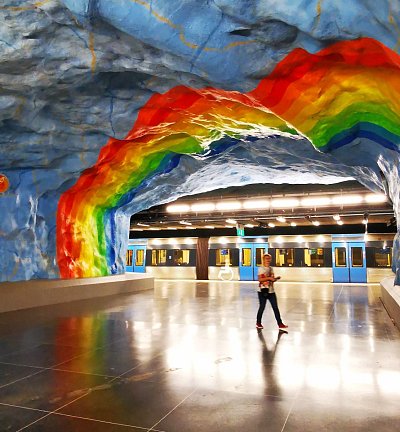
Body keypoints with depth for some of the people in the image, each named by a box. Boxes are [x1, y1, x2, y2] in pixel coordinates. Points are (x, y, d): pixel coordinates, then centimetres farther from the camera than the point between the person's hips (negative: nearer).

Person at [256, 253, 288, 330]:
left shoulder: (271, 268, 13)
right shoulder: (261, 268, -7)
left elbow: (272, 280, 17)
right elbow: (260, 279, -17)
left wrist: (276, 278, -3)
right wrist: (269, 278, -23)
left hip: (271, 291, 6)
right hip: (263, 291, -6)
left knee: (275, 307, 3)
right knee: (262, 307, 3)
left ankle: (280, 324, 7)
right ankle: (258, 323, 20)